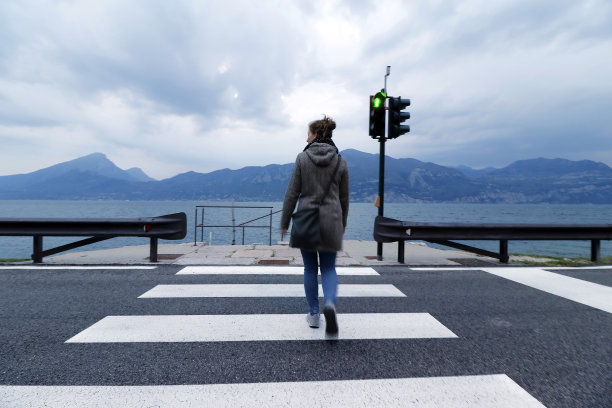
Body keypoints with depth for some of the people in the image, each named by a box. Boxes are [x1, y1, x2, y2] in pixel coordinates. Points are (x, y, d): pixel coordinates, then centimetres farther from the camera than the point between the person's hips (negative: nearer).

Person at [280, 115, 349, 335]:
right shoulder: (340, 161, 2)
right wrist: (343, 222, 19)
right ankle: (330, 303, -12)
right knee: (329, 268, 13)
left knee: (310, 268, 15)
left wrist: (284, 223, 2)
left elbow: (292, 193, -6)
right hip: (331, 220, 1)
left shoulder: (302, 158, -5)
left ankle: (314, 314, 24)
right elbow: (343, 197, 6)